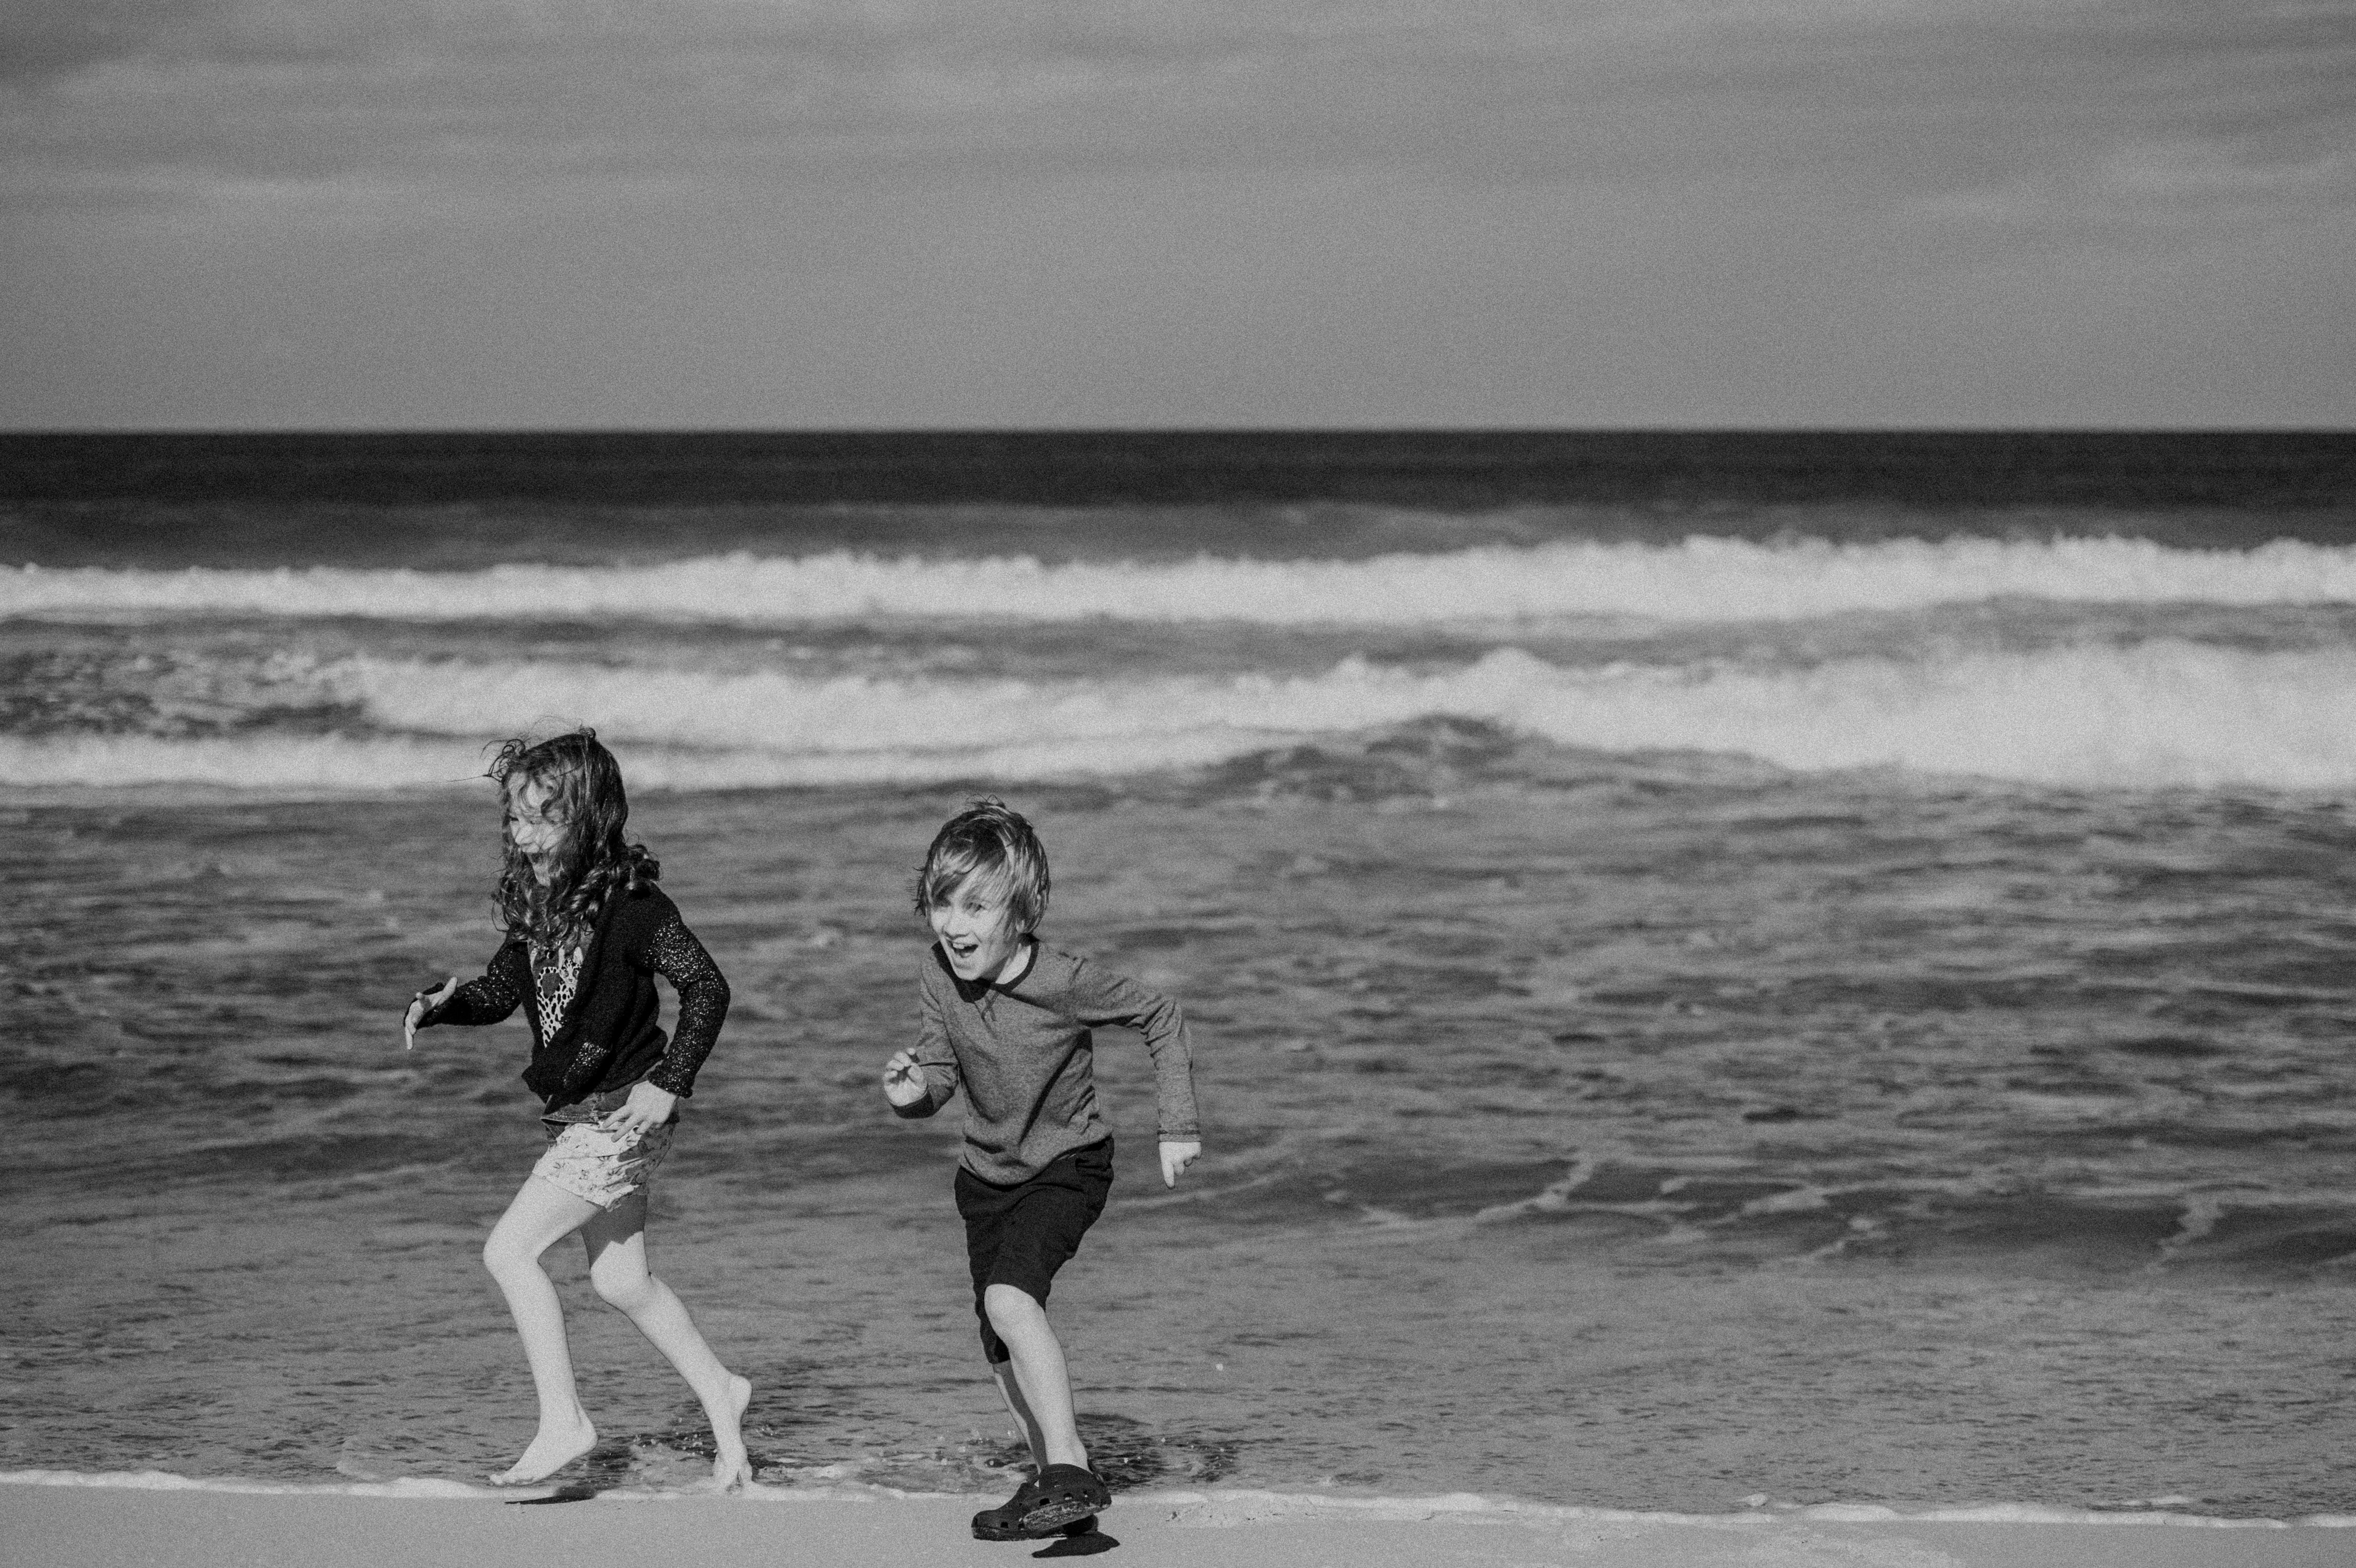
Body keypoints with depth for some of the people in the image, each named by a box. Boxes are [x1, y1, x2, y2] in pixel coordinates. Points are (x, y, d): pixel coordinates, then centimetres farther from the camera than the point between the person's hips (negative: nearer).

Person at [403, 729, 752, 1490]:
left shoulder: (630, 902, -17)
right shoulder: (538, 900, 6)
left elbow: (707, 987, -17)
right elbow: (502, 986, 16)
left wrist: (668, 1083, -23)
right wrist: (443, 1004, -4)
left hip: (623, 1109, -8)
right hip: (580, 1111, 8)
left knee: (510, 1250, -12)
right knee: (621, 1281, 16)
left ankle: (562, 1422, -5)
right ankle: (719, 1395, 32)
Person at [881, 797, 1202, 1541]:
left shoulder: (1064, 982, -26)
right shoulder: (938, 974, -15)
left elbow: (1160, 1017, -12)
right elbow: (941, 1068, -5)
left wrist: (1178, 1127, -9)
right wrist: (912, 1091, -30)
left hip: (1068, 1164, -6)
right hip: (988, 1171, 6)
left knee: (1009, 1297, -28)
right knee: (999, 1341, 14)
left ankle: (1072, 1469, -25)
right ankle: (1051, 1480, 33)